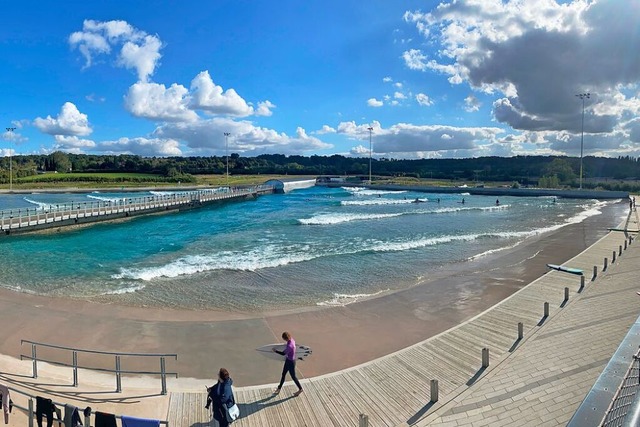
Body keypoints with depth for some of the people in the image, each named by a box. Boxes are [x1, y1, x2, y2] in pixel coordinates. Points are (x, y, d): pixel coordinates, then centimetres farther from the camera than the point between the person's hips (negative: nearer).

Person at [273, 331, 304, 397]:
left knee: (293, 376, 11)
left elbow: (283, 353, -25)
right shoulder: (292, 340, -8)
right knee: (283, 374, 21)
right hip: (288, 360, 9)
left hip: (291, 362, -9)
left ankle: (300, 389, 30)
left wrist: (275, 350, -15)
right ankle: (279, 388, 36)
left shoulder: (290, 345, -35)